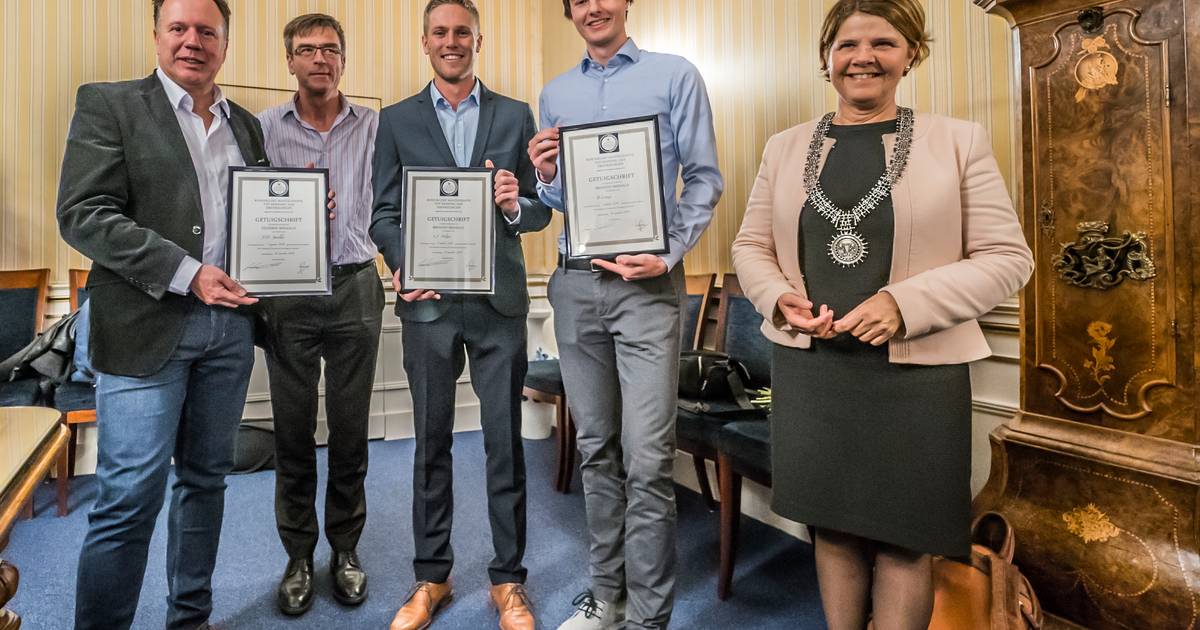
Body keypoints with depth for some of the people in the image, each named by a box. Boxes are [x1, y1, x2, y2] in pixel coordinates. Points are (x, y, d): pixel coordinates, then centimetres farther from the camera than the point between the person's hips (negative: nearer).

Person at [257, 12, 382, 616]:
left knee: (350, 428, 8)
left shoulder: (373, 126, 6)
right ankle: (298, 555, 26)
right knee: (293, 429, 8)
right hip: (288, 291, 1)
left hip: (355, 288, 0)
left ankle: (345, 548, 27)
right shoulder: (265, 127, 6)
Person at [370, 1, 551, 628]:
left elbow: (540, 208, 7)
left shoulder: (515, 115, 9)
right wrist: (404, 261, -13)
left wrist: (515, 205, -15)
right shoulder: (396, 120, 10)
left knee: (505, 441, 5)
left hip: (499, 300, 0)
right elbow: (383, 212, 6)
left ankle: (508, 578, 22)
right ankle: (431, 576, 28)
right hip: (428, 301, 1)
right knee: (431, 442, 10)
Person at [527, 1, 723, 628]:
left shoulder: (675, 75, 6)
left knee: (647, 458, -7)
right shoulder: (555, 94, 17)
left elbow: (704, 177, 1)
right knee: (596, 447, 11)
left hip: (646, 281, -4)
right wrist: (546, 177, -4)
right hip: (575, 281, 4)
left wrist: (670, 253, -13)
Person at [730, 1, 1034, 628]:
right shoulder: (785, 147, 9)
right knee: (833, 525, 15)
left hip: (915, 370, -2)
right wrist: (779, 298, -10)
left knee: (903, 538, 9)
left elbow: (1008, 256, -2)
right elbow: (750, 245, 10)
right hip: (808, 367, 2)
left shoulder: (959, 140, 2)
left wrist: (906, 304, -17)